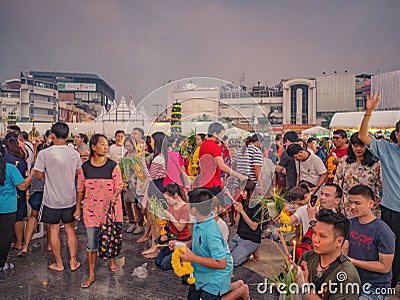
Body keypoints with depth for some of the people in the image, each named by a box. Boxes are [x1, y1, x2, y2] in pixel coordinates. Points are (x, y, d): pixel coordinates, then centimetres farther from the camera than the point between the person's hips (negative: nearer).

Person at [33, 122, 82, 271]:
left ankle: (58, 263, 23)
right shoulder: (75, 153, -6)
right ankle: (73, 262, 22)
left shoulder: (44, 153, -14)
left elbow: (39, 175, -8)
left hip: (51, 199, -2)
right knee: (70, 229, 14)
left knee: (54, 230, 12)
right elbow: (79, 174, 4)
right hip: (70, 198, 3)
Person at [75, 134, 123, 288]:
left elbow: (119, 185, -6)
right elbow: (81, 189, 7)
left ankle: (112, 260, 42)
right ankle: (91, 275, 17)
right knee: (92, 242, 5)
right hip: (91, 209, 1)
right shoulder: (85, 167, 0)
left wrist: (114, 196, -25)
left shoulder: (113, 166, -5)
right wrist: (78, 208, 9)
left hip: (110, 208, -1)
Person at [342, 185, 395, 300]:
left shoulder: (384, 232, -17)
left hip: (375, 289, -5)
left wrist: (354, 261, -19)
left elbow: (385, 267, -14)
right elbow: (344, 252, 4)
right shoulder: (350, 223, 1)